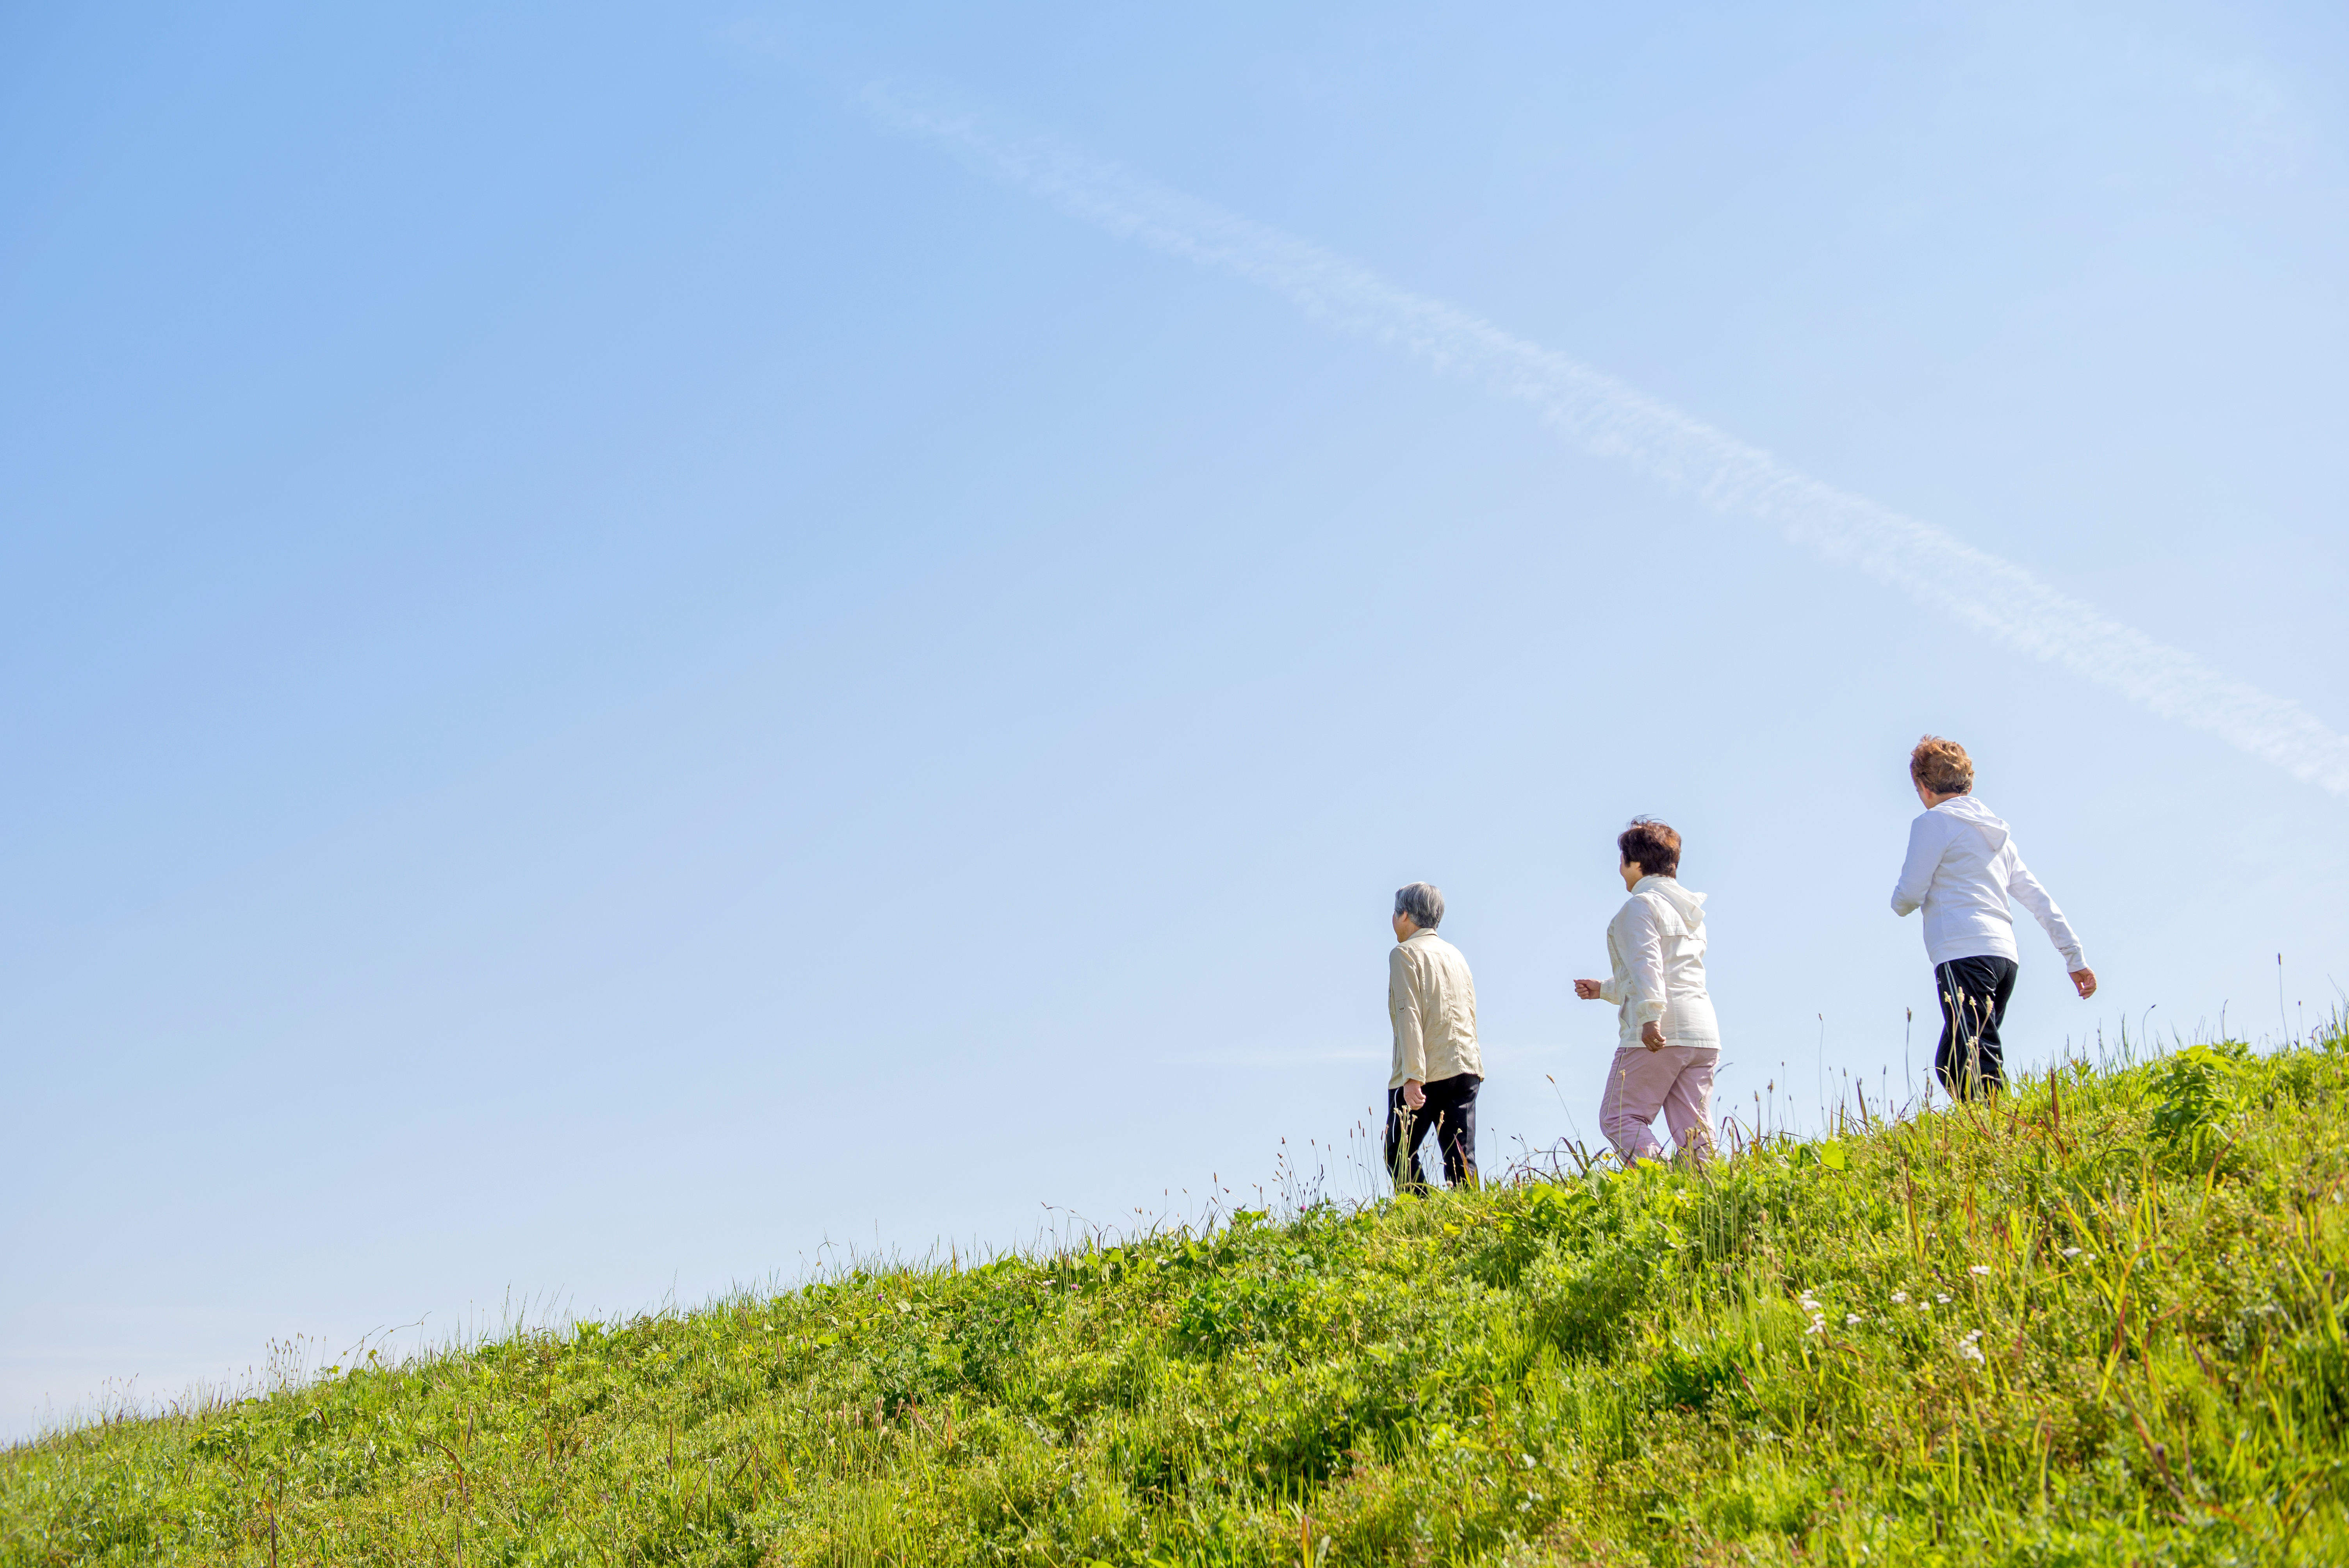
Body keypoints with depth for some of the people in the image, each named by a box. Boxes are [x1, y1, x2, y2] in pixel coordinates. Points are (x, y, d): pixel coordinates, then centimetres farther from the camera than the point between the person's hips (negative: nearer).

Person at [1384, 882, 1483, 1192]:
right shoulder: (1455, 954, 18)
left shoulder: (1405, 954, -4)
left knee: (1399, 1154, 4)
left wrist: (1412, 1077, -18)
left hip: (1424, 1075, -6)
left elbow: (1409, 1016, -13)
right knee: (1462, 1160, 3)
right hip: (1465, 1068, 6)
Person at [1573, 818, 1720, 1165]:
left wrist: (1650, 1016, -30)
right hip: (1704, 1033, 8)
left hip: (1659, 1033, -8)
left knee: (1619, 1118, -4)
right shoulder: (1691, 912, 26)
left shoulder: (1641, 905, -2)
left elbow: (1646, 963, -18)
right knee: (1694, 1132, 5)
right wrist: (1605, 990, 42)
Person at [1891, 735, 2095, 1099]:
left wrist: (1898, 900, 21)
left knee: (1981, 1073, -17)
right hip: (2004, 955, 8)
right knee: (1951, 1066, 14)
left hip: (1964, 953, -8)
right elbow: (2039, 898, 23)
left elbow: (1908, 897, -3)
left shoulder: (1933, 822, 2)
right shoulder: (1995, 830, 25)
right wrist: (2075, 957, 23)